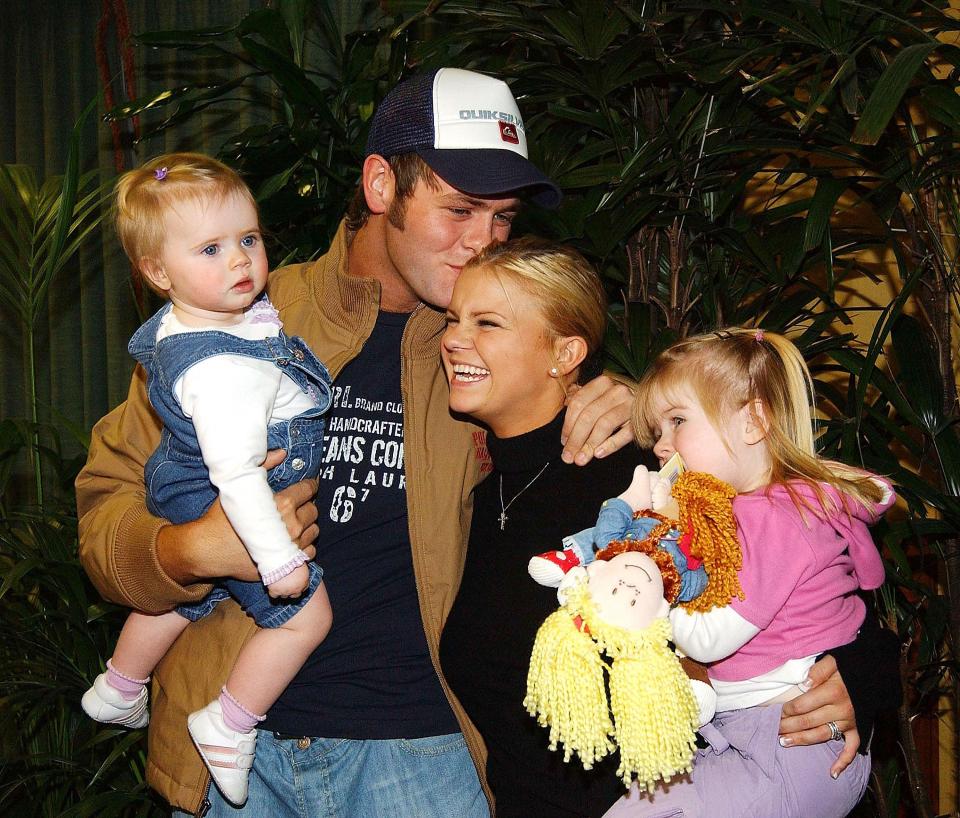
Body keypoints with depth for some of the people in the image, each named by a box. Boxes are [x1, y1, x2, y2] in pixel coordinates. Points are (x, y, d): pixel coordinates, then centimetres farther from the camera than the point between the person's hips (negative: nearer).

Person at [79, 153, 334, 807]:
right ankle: (229, 727, 14)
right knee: (306, 613, 1)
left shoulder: (184, 321, -6)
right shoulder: (224, 370, -37)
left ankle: (118, 691, 54)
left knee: (180, 597, 31)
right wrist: (278, 557, -32)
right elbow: (236, 473, -37)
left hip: (185, 507, 10)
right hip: (228, 517, -10)